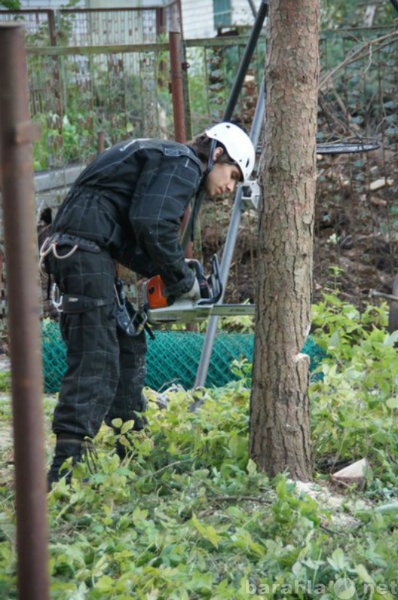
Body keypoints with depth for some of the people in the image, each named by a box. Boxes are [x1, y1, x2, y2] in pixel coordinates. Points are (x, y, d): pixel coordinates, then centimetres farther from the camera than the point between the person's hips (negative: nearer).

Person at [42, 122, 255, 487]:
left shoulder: (163, 160, 27)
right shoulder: (184, 163, -4)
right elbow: (153, 225, -19)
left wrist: (161, 275, 11)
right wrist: (182, 279, -7)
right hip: (85, 247, -11)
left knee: (129, 347, 19)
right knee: (95, 364, -14)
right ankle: (66, 470, -21)